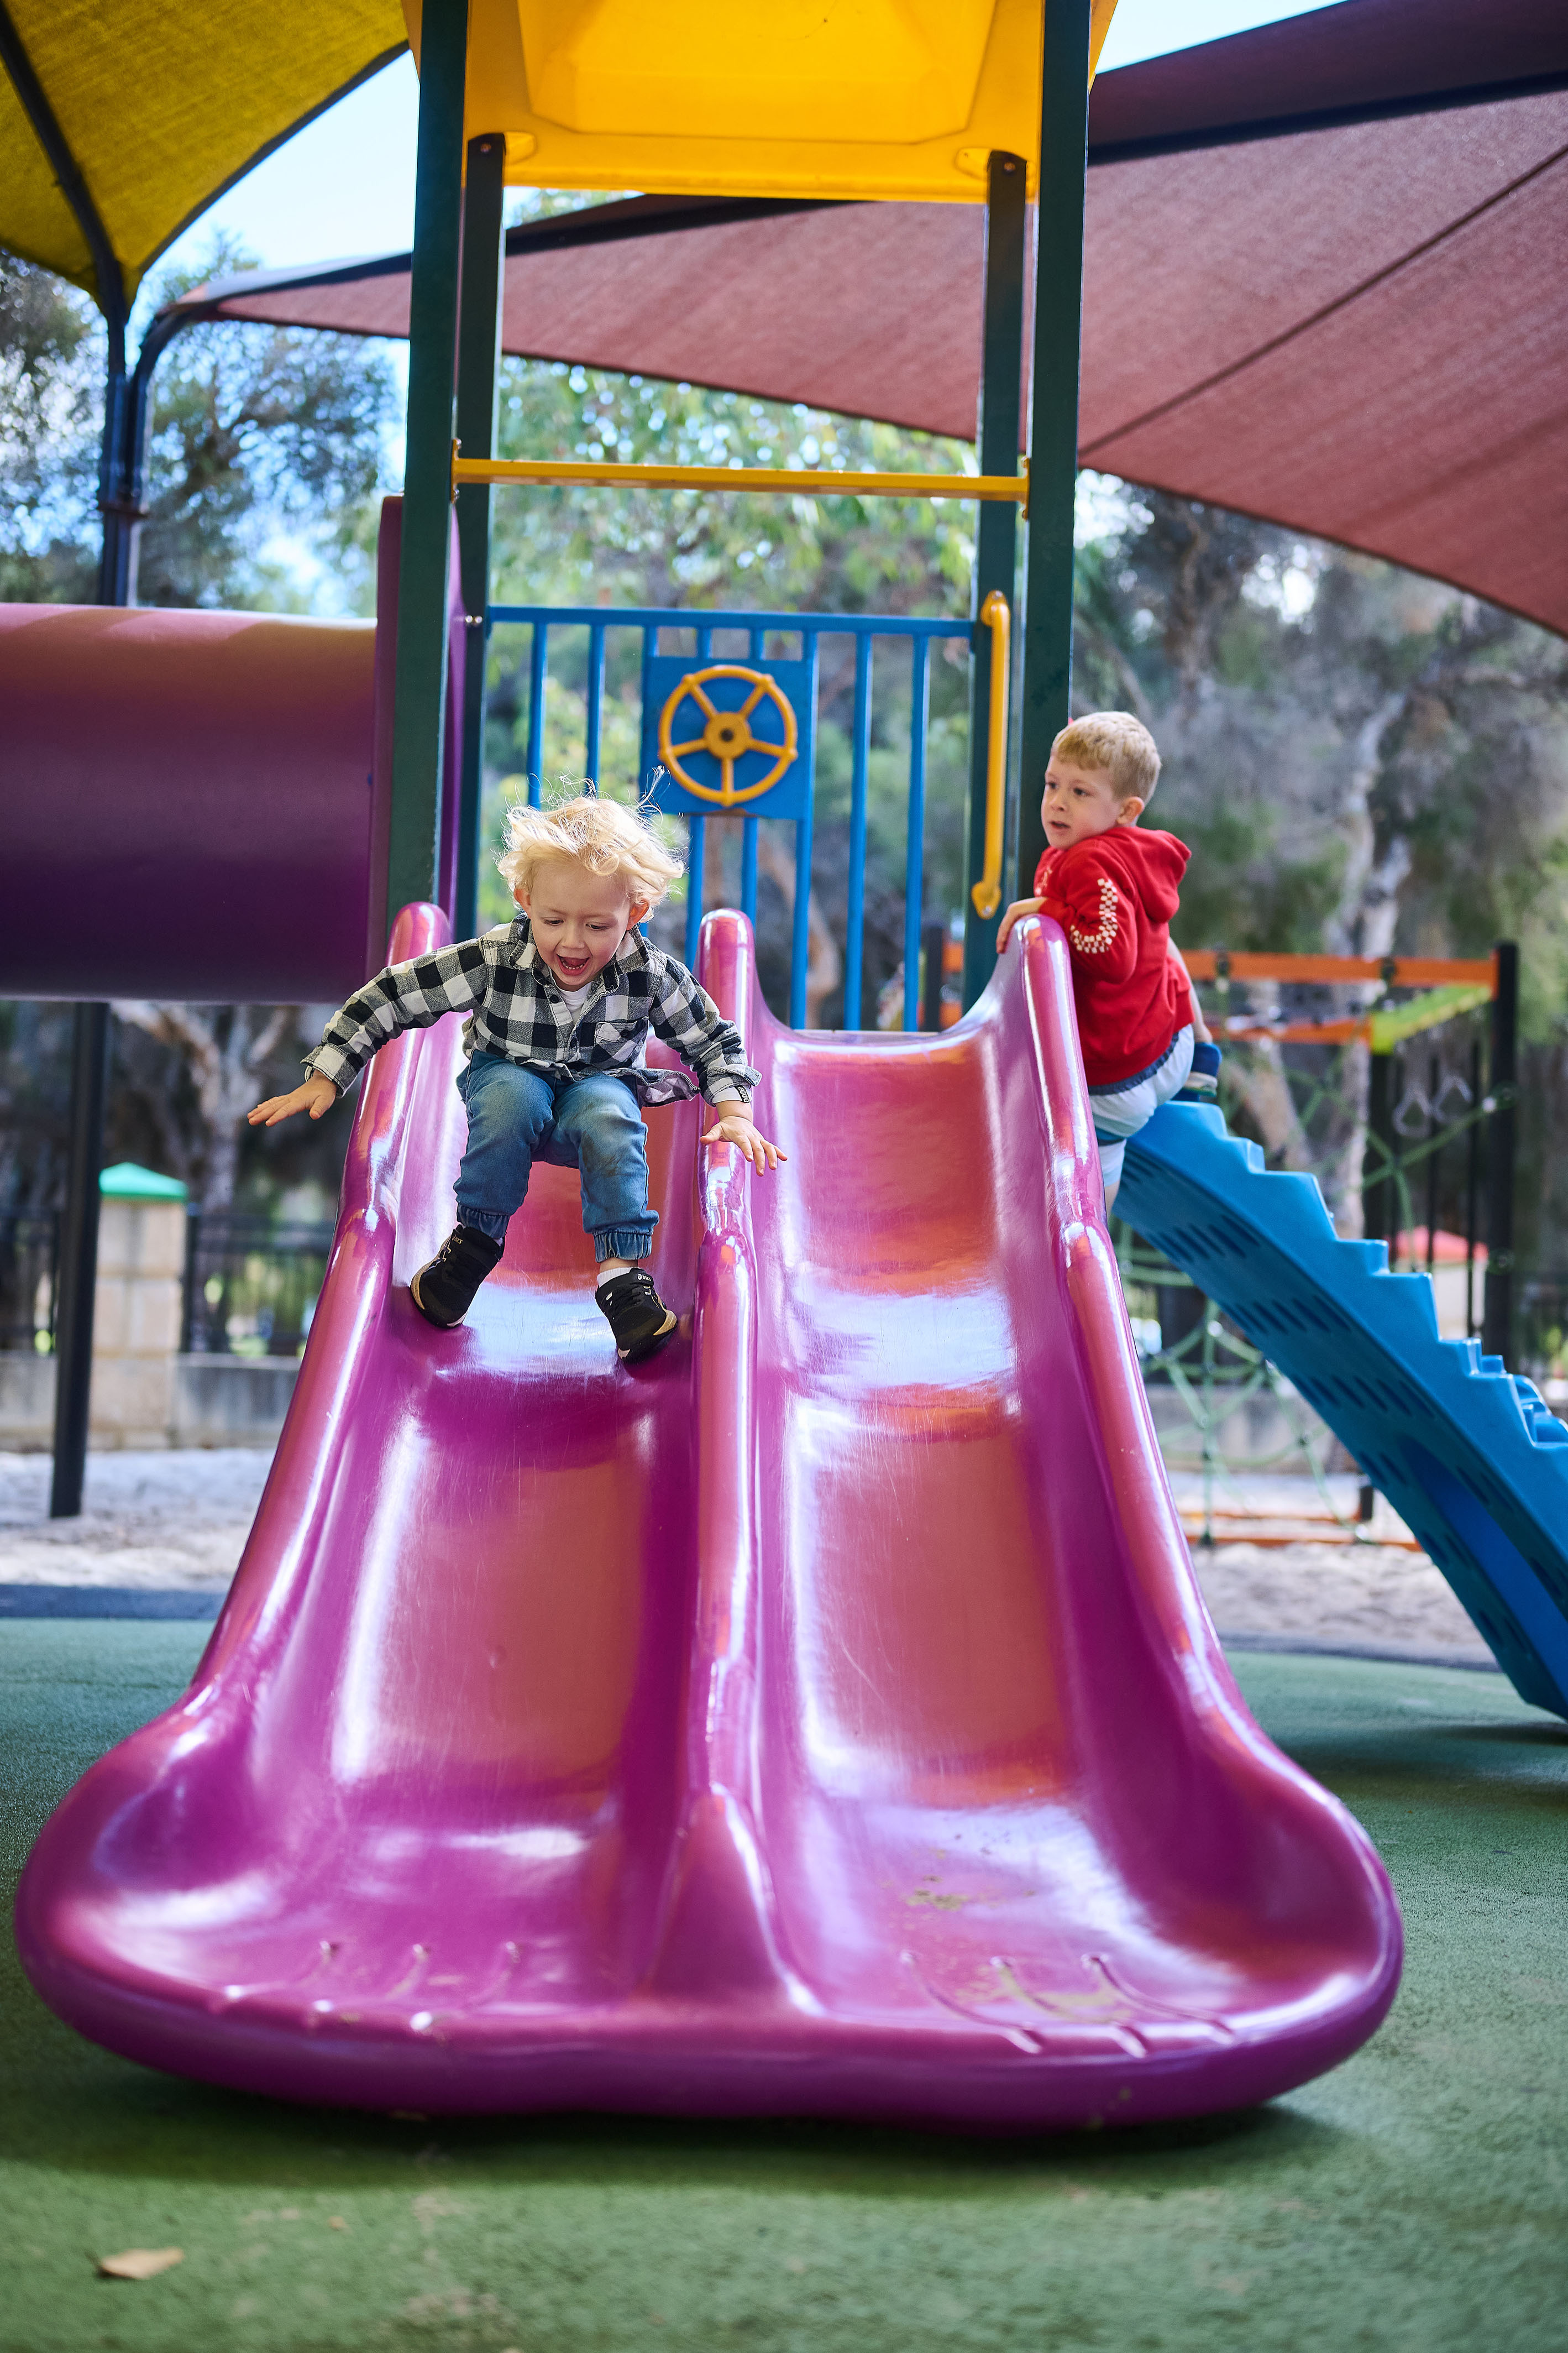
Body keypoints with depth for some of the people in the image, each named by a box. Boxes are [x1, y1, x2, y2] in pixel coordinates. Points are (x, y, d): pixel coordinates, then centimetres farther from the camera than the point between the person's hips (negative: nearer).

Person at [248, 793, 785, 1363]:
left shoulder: (650, 975, -19)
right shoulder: (493, 960, -23)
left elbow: (713, 1041, -2)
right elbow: (391, 996, -16)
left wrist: (735, 1114, -16)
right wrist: (323, 1079, -16)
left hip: (597, 1085, 0)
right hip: (509, 1077, 0)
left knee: (609, 1118, -35)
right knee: (514, 1096, -36)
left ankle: (622, 1271, -31)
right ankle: (476, 1240, -17)